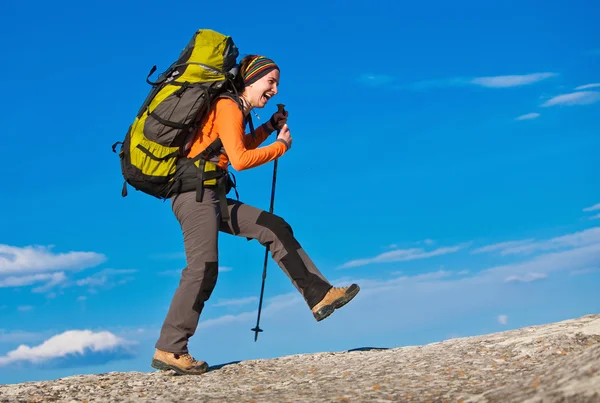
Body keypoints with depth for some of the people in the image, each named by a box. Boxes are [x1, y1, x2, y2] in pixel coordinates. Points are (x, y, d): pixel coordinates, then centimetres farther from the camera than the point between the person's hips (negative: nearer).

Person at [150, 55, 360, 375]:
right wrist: (281, 146, -7)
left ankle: (320, 296, 9)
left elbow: (237, 147, 33)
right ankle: (169, 350, -12)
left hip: (210, 197, 10)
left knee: (276, 229, 8)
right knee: (204, 269, -17)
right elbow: (240, 160, -21)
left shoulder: (234, 109, 17)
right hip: (195, 192, -10)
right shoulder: (227, 107, -11)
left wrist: (270, 127, 21)